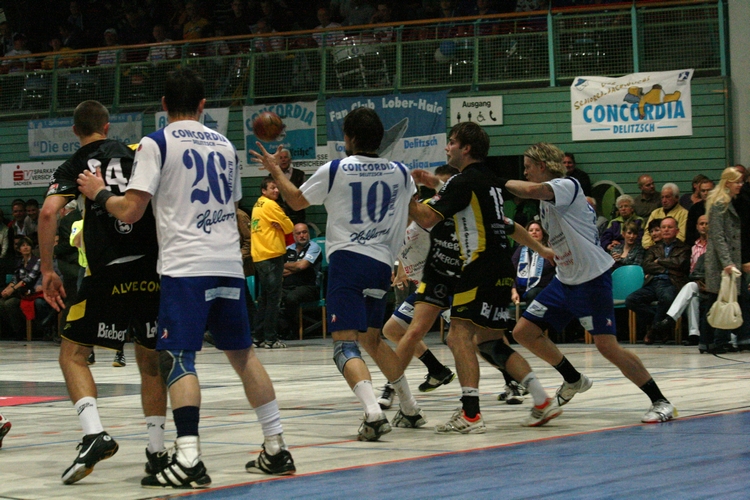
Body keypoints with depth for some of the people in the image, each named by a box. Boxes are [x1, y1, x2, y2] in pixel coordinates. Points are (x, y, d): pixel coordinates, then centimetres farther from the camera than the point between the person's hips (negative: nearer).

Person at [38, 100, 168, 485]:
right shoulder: (137, 153, 14)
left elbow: (49, 211, -7)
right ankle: (157, 450, 14)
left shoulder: (73, 168, 8)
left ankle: (94, 434, -14)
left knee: (72, 353, 7)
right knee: (150, 359, 16)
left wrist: (47, 270, -3)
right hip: (154, 268, 3)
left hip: (109, 273, -3)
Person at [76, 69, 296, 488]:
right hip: (229, 264, 6)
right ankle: (277, 449, 19)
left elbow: (131, 211, -6)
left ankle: (189, 458, -19)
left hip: (185, 265, -5)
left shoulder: (156, 144, -1)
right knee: (243, 352, 15)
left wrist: (99, 193, 10)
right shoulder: (225, 145, 17)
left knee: (179, 358, -6)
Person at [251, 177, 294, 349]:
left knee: (264, 297, 13)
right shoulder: (270, 205, -9)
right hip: (272, 255, -9)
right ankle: (270, 338, -9)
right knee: (274, 297, -7)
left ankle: (259, 336, 14)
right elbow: (289, 227, -6)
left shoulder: (257, 205, 17)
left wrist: (277, 226, 0)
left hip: (259, 256, 9)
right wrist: (280, 226, 10)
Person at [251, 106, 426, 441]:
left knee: (345, 343, -10)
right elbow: (412, 202, 35)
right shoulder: (399, 173, 10)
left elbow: (296, 201, 14)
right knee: (371, 338, 23)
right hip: (381, 263, 5)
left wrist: (275, 170, 30)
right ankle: (410, 409, 26)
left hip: (347, 260, -5)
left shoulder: (334, 171, -1)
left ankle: (373, 413, -31)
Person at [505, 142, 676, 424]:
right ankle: (574, 380, 25)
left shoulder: (566, 186, -16)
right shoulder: (546, 200, 13)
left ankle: (660, 402, -3)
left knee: (607, 347, -14)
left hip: (592, 279, -9)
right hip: (564, 281, 9)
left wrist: (504, 183, -20)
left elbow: (531, 190, -35)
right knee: (523, 332, 6)